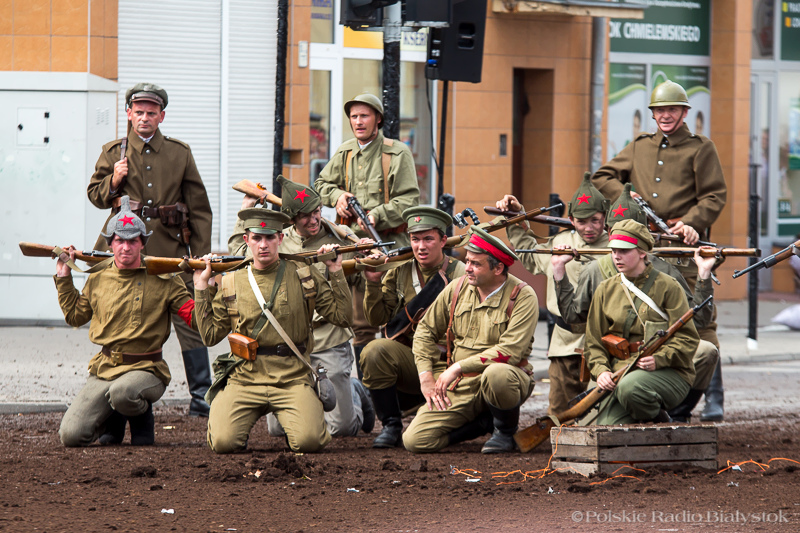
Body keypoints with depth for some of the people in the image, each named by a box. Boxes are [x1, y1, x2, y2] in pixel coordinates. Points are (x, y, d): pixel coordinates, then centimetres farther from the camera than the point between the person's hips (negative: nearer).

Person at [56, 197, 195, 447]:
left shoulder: (163, 279, -1)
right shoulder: (98, 279, 9)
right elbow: (75, 316, 25)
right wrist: (63, 278, 19)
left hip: (145, 369, -3)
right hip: (103, 369, 3)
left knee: (122, 392, -40)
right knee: (70, 436, -14)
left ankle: (142, 417, -2)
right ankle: (113, 420, 20)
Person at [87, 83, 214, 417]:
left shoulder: (180, 154, 8)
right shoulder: (113, 152, 9)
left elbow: (199, 207, 9)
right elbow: (95, 196, 15)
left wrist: (201, 255, 2)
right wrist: (114, 181, -7)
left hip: (171, 248, 0)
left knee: (190, 321, -5)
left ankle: (201, 398, -1)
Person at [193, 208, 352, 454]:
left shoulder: (304, 277, 8)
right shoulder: (231, 283, 10)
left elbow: (341, 316, 4)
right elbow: (210, 335, 9)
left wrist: (336, 272, 0)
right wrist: (201, 287, 6)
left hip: (292, 378, -1)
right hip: (245, 378, 1)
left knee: (308, 441, -25)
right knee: (223, 442, -21)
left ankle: (295, 417, 12)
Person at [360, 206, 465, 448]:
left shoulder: (459, 274, -1)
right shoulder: (399, 273, 9)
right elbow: (377, 318, 3)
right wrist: (374, 283, -11)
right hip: (409, 361, 3)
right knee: (375, 351, -30)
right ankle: (391, 426, -14)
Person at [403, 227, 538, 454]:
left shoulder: (522, 297, -11)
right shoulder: (458, 288, 4)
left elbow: (510, 352, -21)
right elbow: (426, 331, 14)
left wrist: (458, 367, -22)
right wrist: (426, 377, 1)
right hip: (460, 386, 4)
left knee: (496, 374, -43)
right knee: (415, 441, -14)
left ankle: (505, 431, -10)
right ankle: (479, 424, 13)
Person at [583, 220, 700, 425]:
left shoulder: (667, 286, 0)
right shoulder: (605, 290, 14)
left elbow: (688, 339, -4)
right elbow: (594, 342, 14)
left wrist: (659, 359, -20)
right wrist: (600, 370, -6)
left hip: (668, 373, -4)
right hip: (620, 373, 4)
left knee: (630, 387, -39)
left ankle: (659, 421, -7)